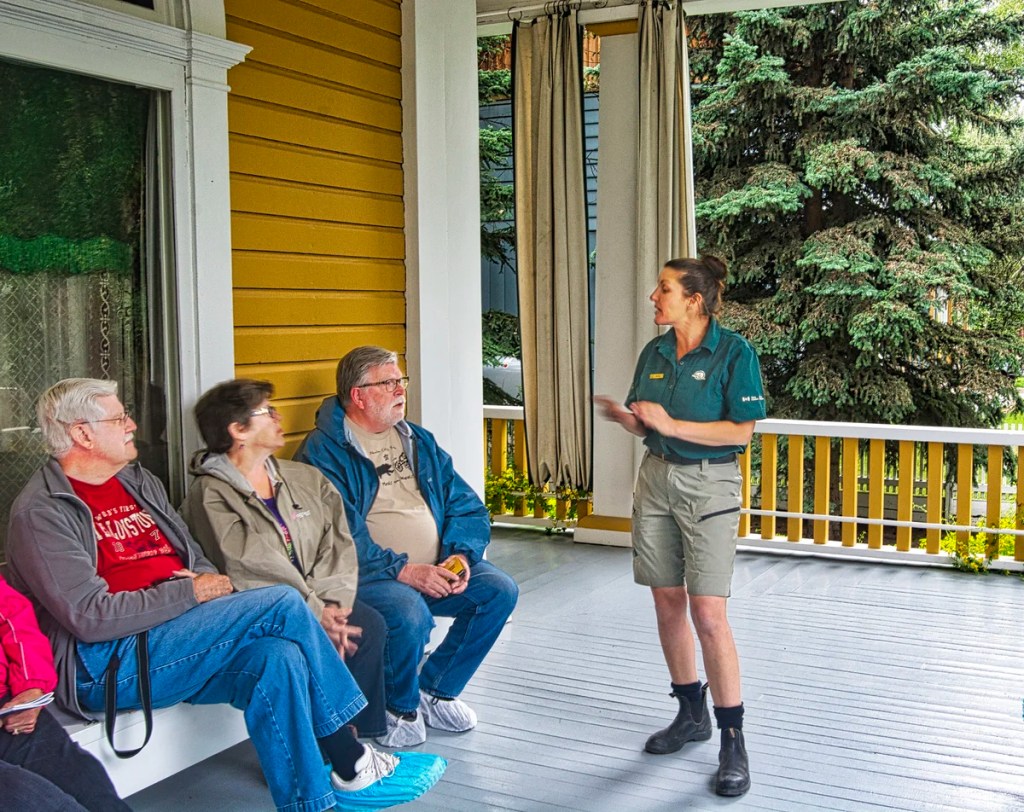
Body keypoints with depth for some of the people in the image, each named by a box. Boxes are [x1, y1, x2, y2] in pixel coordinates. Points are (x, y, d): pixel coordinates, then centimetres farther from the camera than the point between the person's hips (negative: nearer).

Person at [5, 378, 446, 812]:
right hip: (106, 665, -7)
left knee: (278, 657, -25)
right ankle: (354, 768, -11)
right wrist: (192, 592, -13)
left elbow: (197, 562, 22)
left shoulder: (139, 482, 19)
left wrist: (207, 580, -1)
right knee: (283, 604, -21)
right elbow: (90, 617, -17)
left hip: (176, 638, 8)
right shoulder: (41, 511, -7)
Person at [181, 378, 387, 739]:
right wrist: (315, 614, -21)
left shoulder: (307, 479, 14)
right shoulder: (210, 495, -5)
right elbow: (249, 568, -16)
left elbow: (338, 545, 5)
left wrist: (333, 606, -13)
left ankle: (367, 736, -9)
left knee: (369, 623, -20)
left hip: (317, 603, 6)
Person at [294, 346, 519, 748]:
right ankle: (401, 707, -2)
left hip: (436, 570, 7)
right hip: (368, 577, -7)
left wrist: (461, 554, -7)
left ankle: (435, 689, 6)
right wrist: (402, 571, -25)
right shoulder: (323, 451, -7)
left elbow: (467, 507, 13)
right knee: (410, 614, -35)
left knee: (500, 591, -12)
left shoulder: (418, 441, 15)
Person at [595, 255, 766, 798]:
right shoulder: (653, 353, 7)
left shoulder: (733, 352, -11)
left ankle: (733, 740, 2)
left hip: (709, 484, -6)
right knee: (667, 602, 10)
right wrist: (621, 416, -9)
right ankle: (692, 714, 27)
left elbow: (741, 431, -14)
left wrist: (671, 425, -20)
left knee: (708, 613, -10)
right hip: (656, 478, 6)